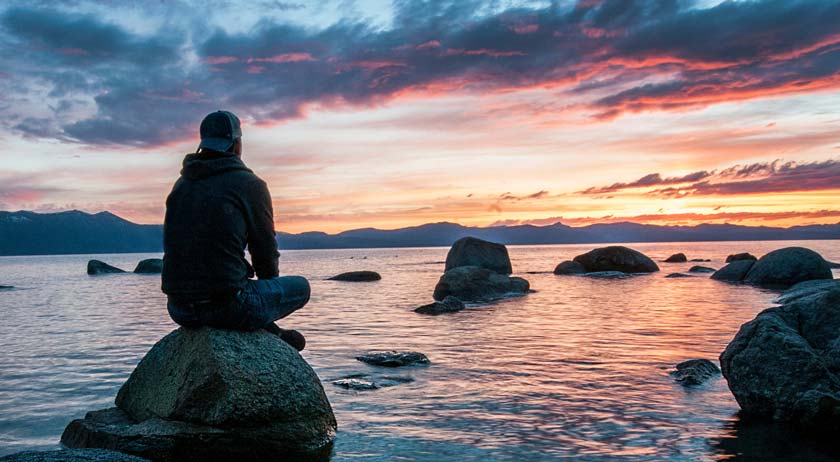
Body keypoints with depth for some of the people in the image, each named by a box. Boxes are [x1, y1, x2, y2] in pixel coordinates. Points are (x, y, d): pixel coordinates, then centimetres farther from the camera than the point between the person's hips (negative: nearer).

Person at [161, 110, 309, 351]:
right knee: (300, 286, 16)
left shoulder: (181, 185, 13)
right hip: (227, 305, -6)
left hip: (178, 309, 6)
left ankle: (267, 333, 29)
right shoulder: (250, 184, -5)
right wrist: (267, 284, 22)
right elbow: (266, 250, -1)